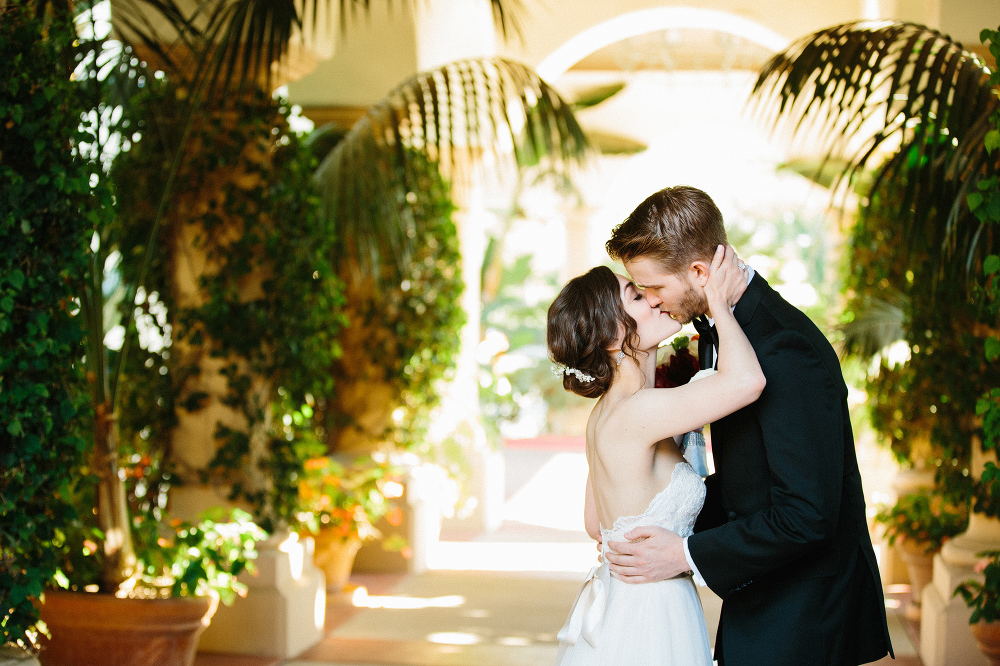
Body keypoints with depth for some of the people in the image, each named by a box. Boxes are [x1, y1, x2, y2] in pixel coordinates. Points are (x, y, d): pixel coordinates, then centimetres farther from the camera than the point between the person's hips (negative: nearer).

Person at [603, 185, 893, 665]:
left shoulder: (785, 350, -25)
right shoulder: (718, 331, 6)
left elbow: (806, 515, -27)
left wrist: (686, 554, -21)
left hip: (803, 615, -9)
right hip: (756, 599, 9)